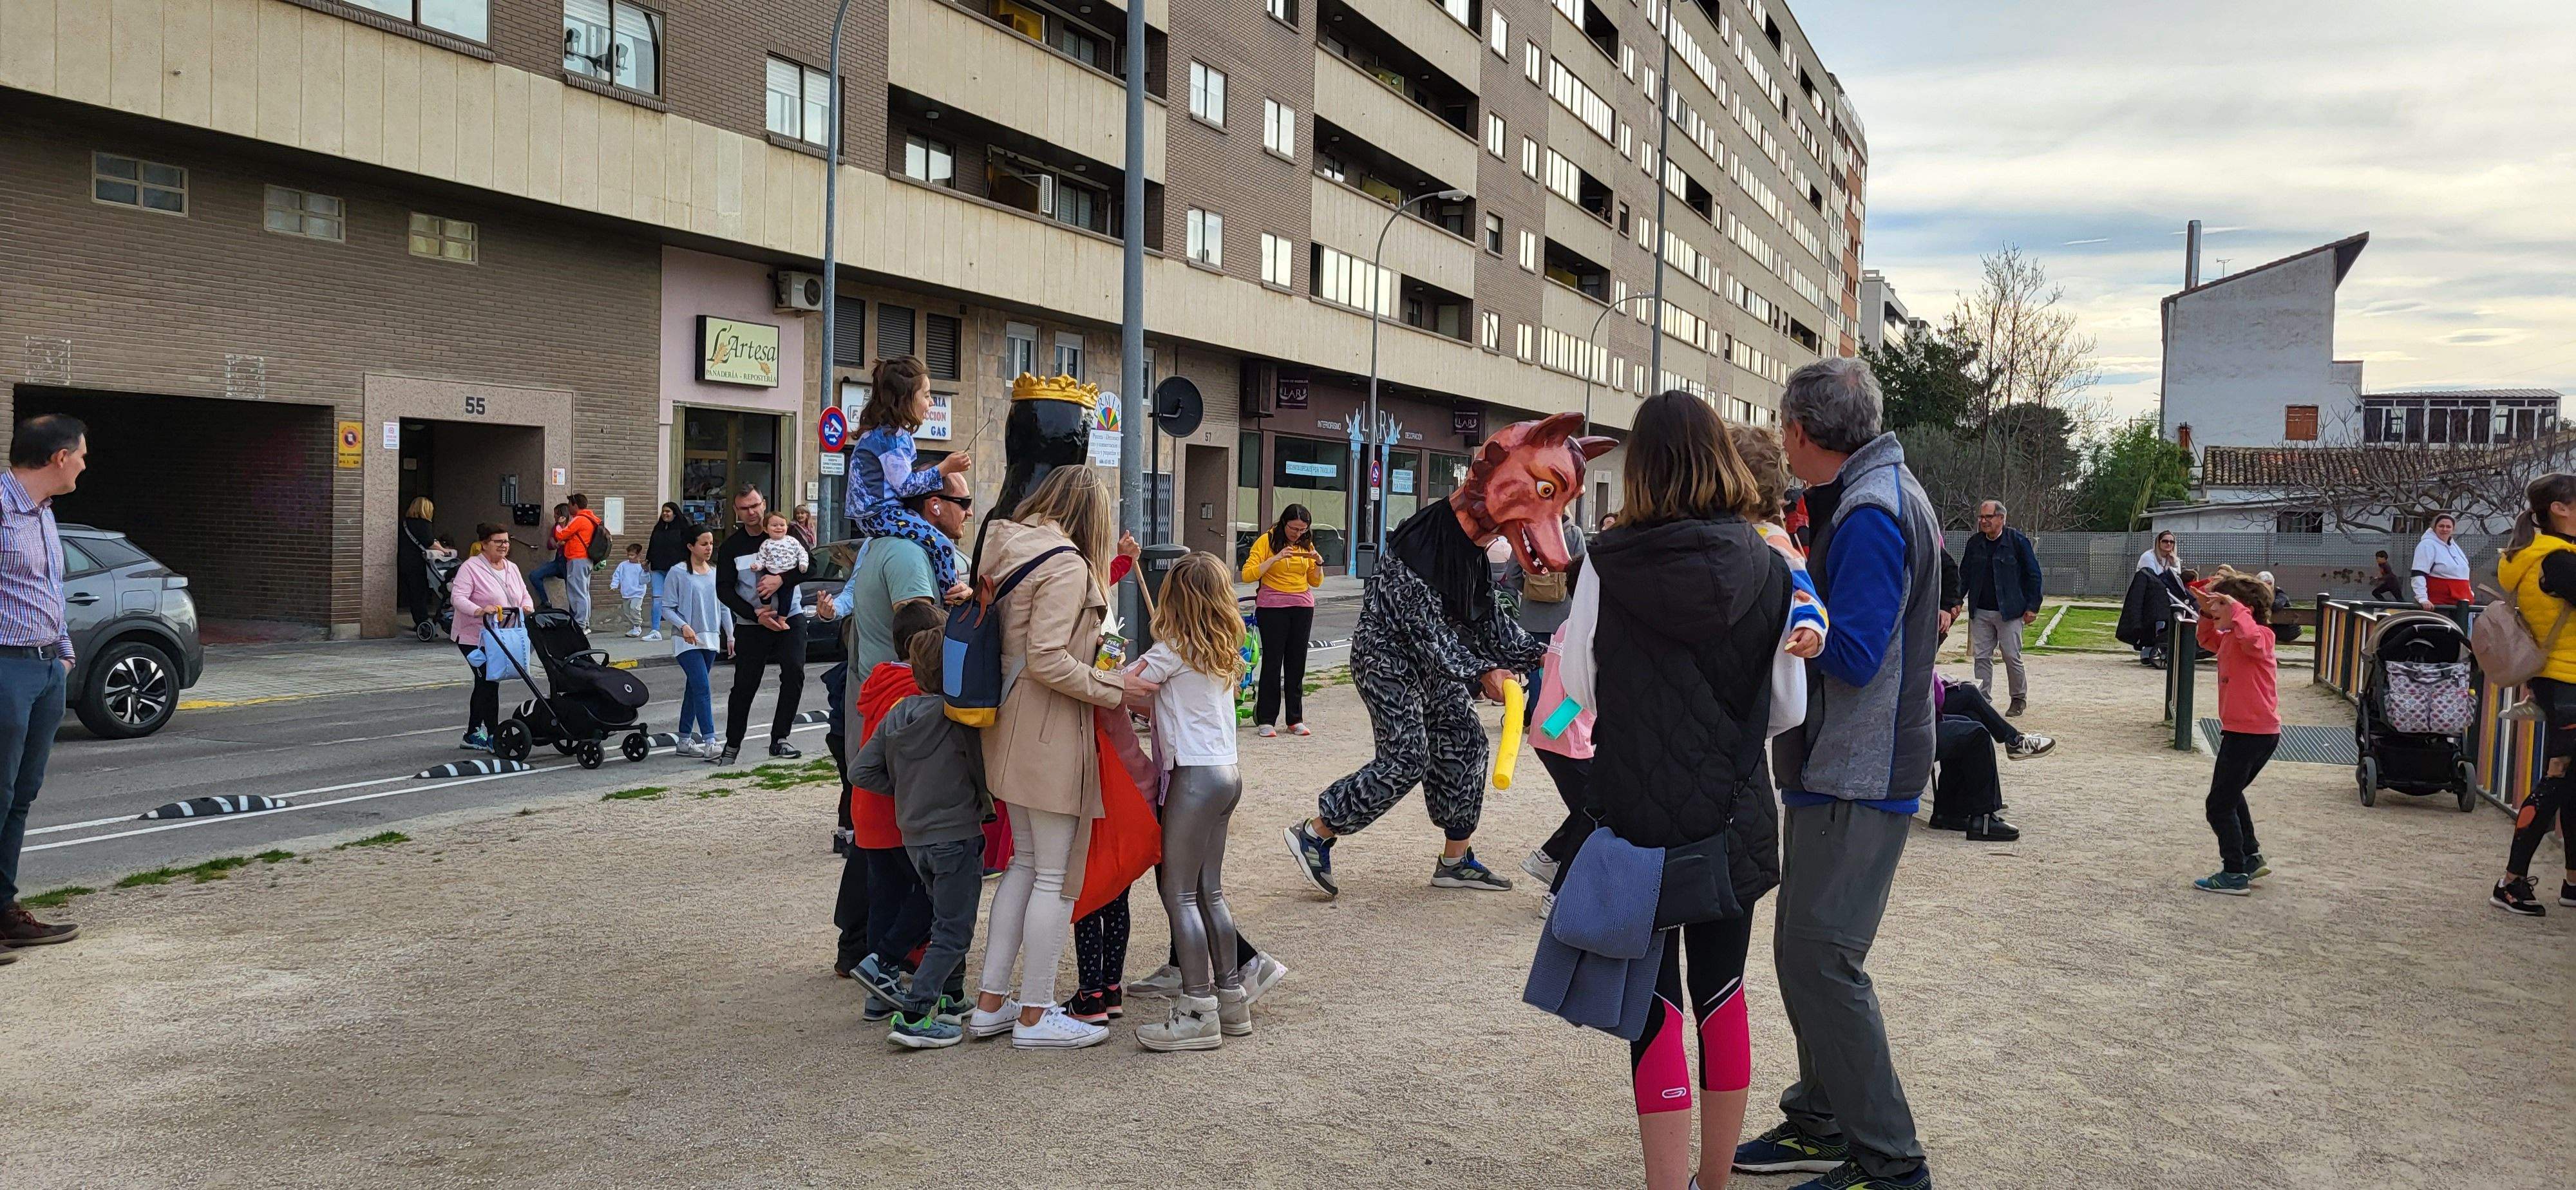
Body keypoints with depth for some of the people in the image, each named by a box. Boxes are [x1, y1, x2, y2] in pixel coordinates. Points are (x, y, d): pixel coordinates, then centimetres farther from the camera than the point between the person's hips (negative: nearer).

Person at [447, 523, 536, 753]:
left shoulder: (512, 569, 13)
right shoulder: (471, 567, -11)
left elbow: (524, 595, 15)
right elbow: (457, 597, -20)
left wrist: (527, 607, -9)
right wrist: (478, 610, -37)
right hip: (474, 638, -8)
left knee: (484, 684, 13)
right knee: (489, 682, -12)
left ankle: (472, 735, 22)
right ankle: (493, 734, -8)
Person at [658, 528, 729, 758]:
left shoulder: (716, 573, 8)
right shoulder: (678, 572, -7)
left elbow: (723, 606, 15)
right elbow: (667, 607, -6)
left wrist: (730, 635, 12)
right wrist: (684, 626, -21)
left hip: (710, 639, 6)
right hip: (687, 641, -6)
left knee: (694, 689, 11)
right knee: (703, 688, -15)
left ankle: (684, 741, 18)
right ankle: (709, 743, -18)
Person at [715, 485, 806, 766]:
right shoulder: (730, 547, 3)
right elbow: (724, 590, -1)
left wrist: (782, 579, -23)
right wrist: (756, 615, -14)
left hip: (789, 619, -1)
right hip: (751, 625, 1)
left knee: (794, 672, -18)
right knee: (744, 686, 3)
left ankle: (780, 739, -9)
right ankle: (732, 746, 18)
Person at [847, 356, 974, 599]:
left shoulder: (892, 433, 15)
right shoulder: (889, 436, -16)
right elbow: (905, 486, -18)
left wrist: (945, 468, 15)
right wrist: (944, 469, -14)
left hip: (875, 511, 11)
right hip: (879, 513, -11)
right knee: (940, 544, -20)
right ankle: (955, 600, -18)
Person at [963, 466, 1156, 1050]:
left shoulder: (1005, 549, 11)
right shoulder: (1067, 565, -17)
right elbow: (1047, 659, -24)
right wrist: (1114, 687, -15)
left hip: (1013, 729, 10)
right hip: (1052, 735, -9)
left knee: (1025, 863, 19)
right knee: (1056, 876, 1)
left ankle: (991, 1002, 22)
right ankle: (1036, 1015, 9)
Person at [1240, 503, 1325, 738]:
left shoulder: (1306, 544, 11)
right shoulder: (1266, 541, -4)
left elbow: (1315, 582, 15)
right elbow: (1248, 574, -13)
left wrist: (1318, 564, -5)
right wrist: (1276, 559, -22)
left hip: (1302, 607, 4)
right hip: (1272, 606, -4)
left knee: (1297, 663, 4)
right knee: (1272, 662, -6)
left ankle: (1296, 720, 9)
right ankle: (1266, 720, -1)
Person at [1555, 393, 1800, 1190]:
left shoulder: (1609, 564, -10)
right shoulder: (1767, 568, -5)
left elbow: (1579, 689, 0)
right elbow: (1787, 711, 0)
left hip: (1636, 815, -2)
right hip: (1733, 818, 3)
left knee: (1654, 1005, 6)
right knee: (1721, 993, 16)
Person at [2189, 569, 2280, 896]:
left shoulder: (2259, 635, -17)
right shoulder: (2230, 638, 9)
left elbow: (2251, 637, -42)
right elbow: (2208, 639, 28)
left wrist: (2233, 607, -31)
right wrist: (2206, 613, 10)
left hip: (2251, 732, -10)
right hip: (2243, 730, 10)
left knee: (2220, 804, -4)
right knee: (2230, 795, 27)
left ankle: (2235, 874, 2)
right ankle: (2251, 858, 37)